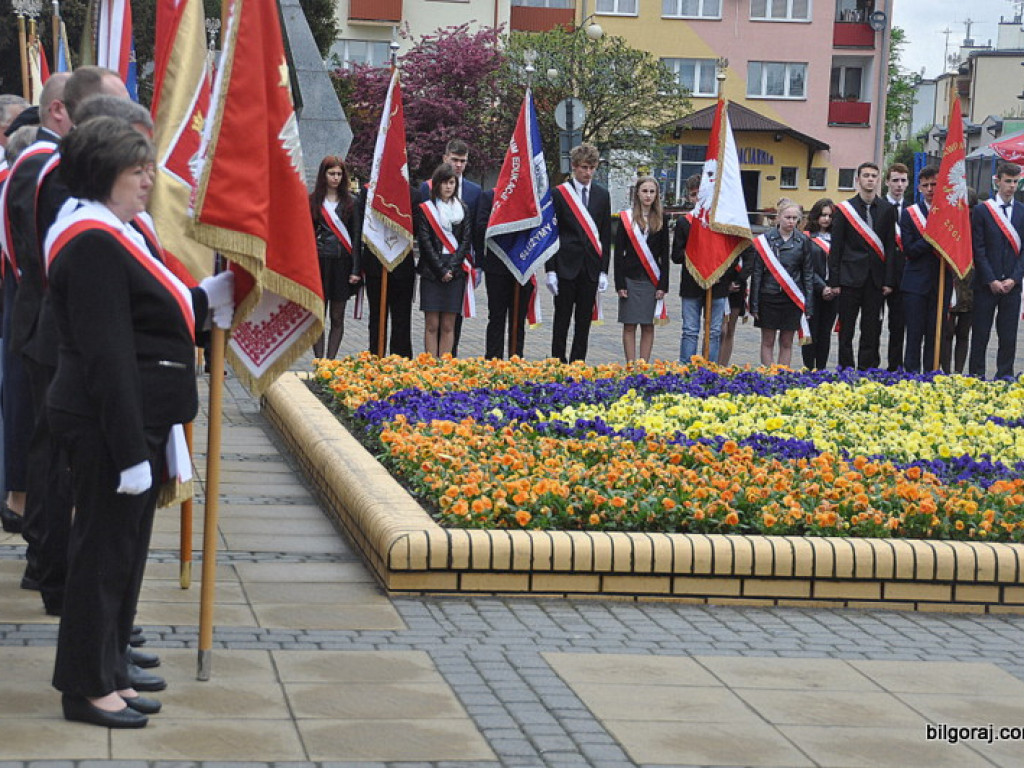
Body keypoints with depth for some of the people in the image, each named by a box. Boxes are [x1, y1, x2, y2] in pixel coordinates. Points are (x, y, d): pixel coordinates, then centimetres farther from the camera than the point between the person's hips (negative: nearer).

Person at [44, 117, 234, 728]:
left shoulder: (118, 235, 14)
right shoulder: (92, 245, -19)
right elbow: (107, 356, -23)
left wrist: (212, 296, 10)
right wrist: (130, 450, -25)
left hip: (138, 419, 10)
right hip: (110, 424, -10)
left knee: (124, 550, 16)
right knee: (106, 550, -1)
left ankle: (110, 673, 27)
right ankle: (88, 688, 9)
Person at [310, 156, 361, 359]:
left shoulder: (350, 202, 6)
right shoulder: (313, 201, 5)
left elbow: (356, 236, 3)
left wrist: (355, 269, -5)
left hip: (342, 263, 1)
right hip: (319, 262, -1)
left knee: (337, 317, 4)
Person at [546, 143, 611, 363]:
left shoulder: (602, 195, 9)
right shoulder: (560, 194, -1)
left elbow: (606, 235, 10)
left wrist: (604, 270, 3)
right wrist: (550, 269, -7)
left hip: (591, 266, 3)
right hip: (566, 264, -3)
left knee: (584, 320, 6)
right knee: (562, 318, 1)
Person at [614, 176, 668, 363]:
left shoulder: (660, 220, 7)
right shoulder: (626, 218, 2)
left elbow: (665, 254, 6)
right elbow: (618, 252, 1)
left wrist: (663, 285, -2)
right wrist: (620, 284, -6)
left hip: (652, 280, 1)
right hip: (630, 279, -1)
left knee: (648, 326, 3)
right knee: (629, 326, 0)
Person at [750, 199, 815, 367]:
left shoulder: (803, 241, 3)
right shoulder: (765, 239, -3)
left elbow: (808, 274, 6)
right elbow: (757, 272, -1)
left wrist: (808, 305, 1)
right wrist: (754, 304, -4)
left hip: (793, 298, 1)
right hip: (769, 296, -1)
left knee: (787, 343, 7)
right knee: (768, 342, 4)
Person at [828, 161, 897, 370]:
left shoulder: (887, 209, 6)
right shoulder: (844, 209, 1)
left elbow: (891, 245, 6)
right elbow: (835, 247, 0)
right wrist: (834, 281, -5)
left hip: (876, 279, 2)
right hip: (850, 277, -2)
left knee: (872, 330, 4)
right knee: (846, 329, 2)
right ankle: (845, 368, 8)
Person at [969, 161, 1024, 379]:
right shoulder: (981, 210, 1)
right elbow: (978, 249, -3)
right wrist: (991, 280, -10)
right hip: (986, 285, -2)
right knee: (980, 335, 1)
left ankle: (1004, 378, 12)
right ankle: (976, 377, 7)